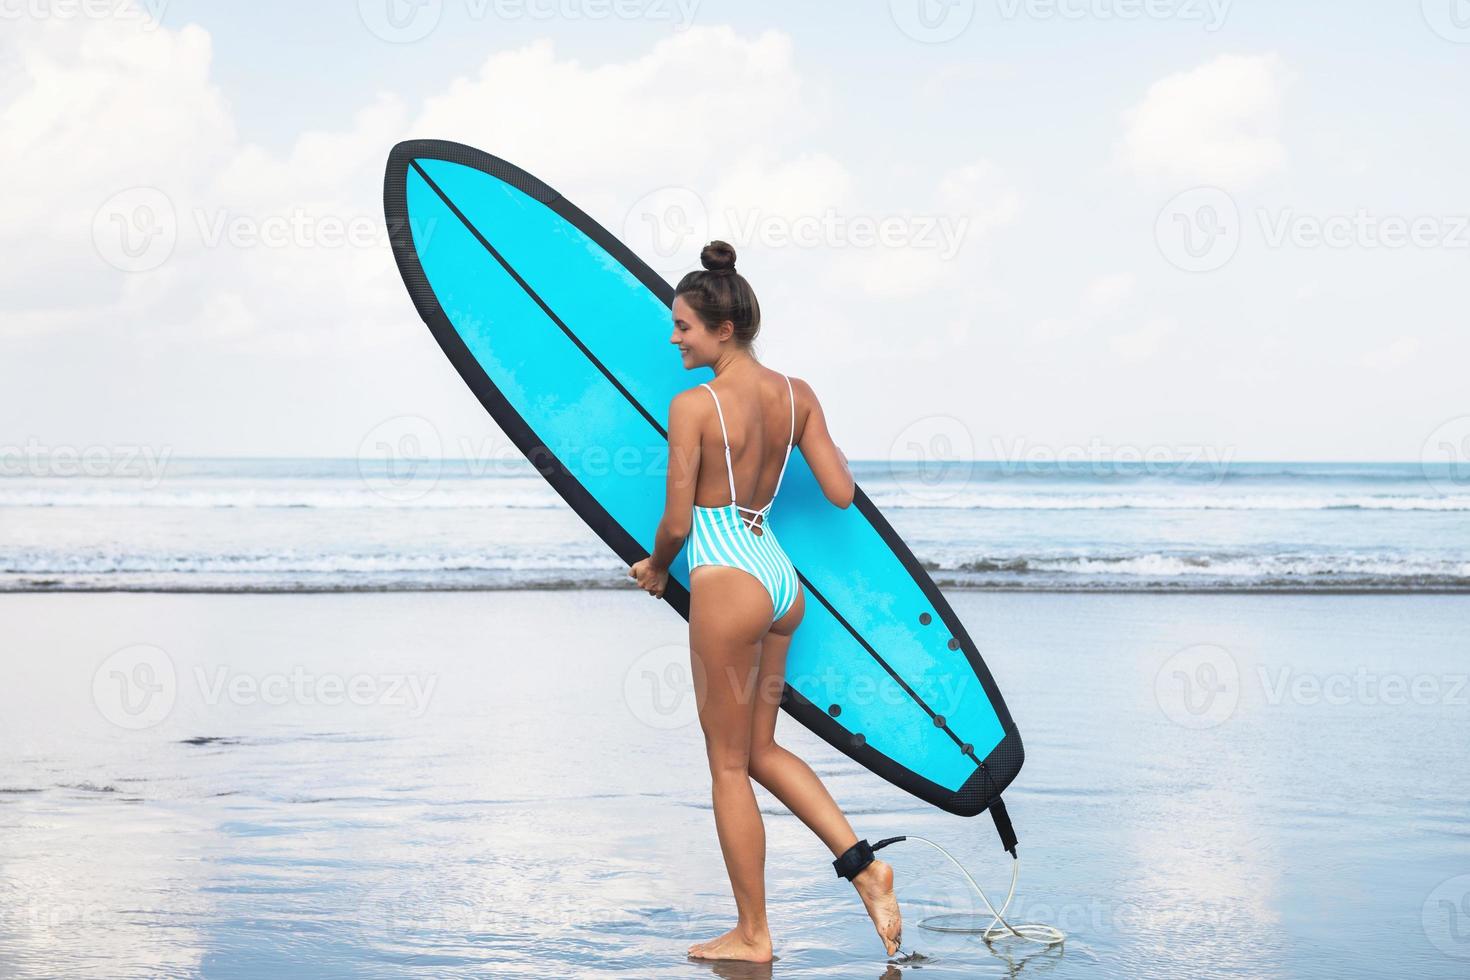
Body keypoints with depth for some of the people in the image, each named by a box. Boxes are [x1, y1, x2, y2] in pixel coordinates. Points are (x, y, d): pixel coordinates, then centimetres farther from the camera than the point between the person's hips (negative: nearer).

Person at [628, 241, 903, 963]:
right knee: (760, 749, 21)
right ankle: (863, 865, 11)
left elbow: (677, 523, -12)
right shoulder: (796, 394, 4)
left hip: (727, 583, -8)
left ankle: (752, 935, 13)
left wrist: (655, 568, 9)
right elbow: (842, 493, 7)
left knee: (728, 763, 5)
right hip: (781, 578, 8)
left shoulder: (694, 406, -15)